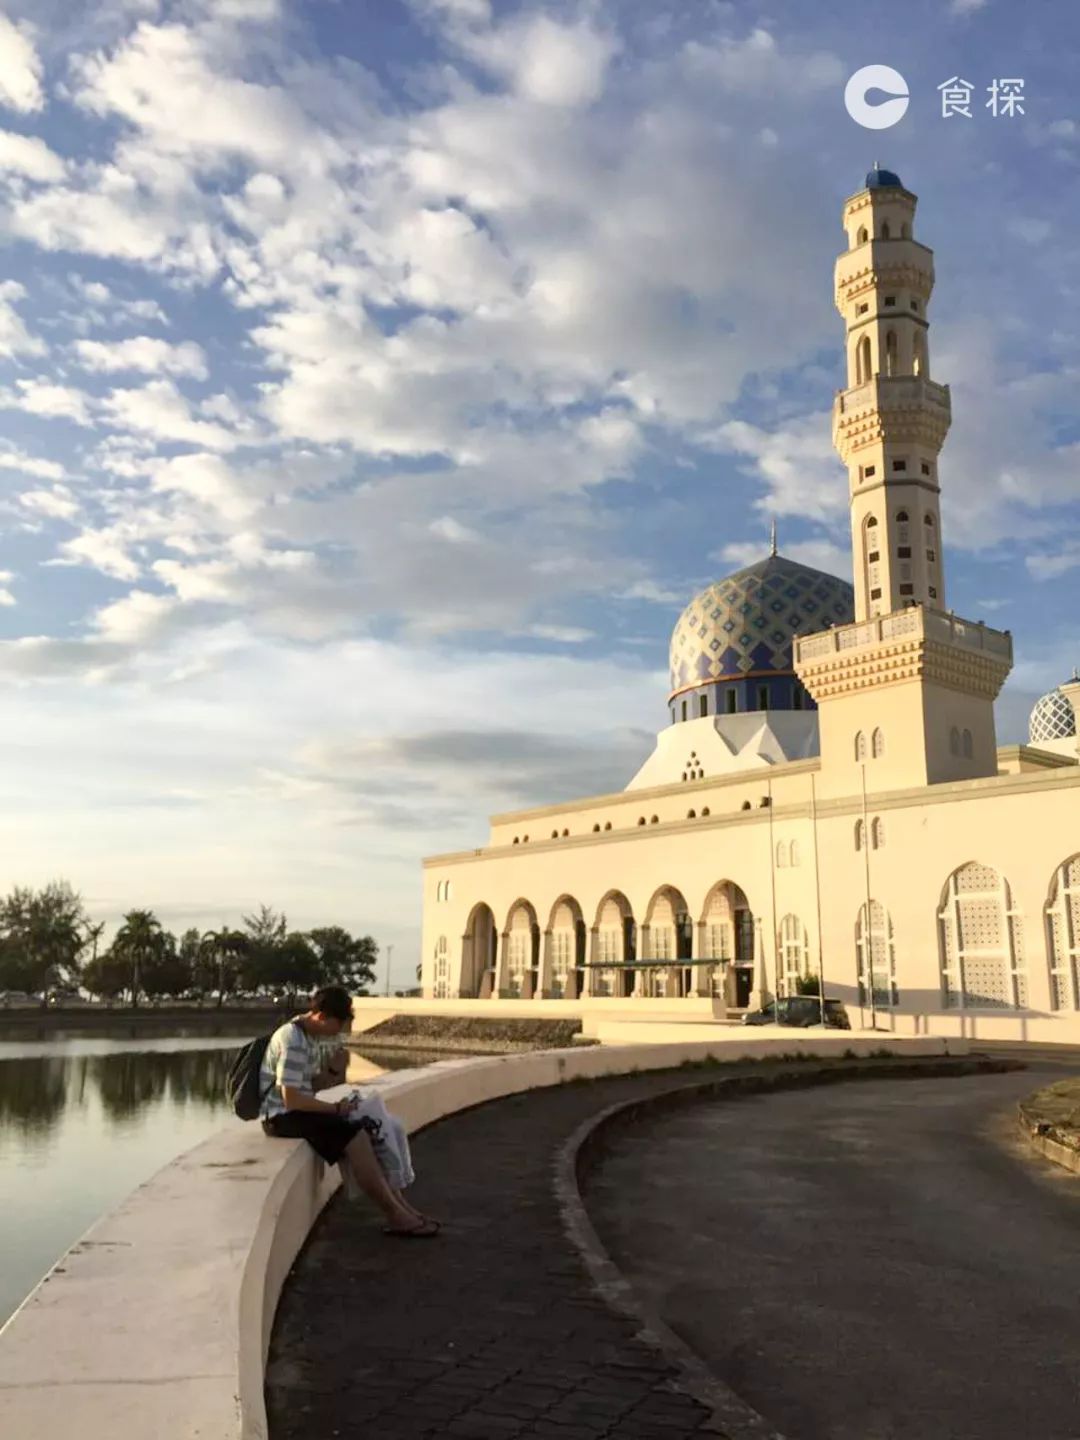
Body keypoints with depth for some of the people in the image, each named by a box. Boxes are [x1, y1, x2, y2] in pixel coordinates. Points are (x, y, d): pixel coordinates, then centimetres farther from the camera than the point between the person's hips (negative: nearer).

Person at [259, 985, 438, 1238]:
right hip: (282, 1116, -10)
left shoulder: (309, 1037, 10)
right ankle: (396, 1216, -14)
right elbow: (291, 1099, -25)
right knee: (354, 1136, -21)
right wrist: (335, 1108, -16)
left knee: (363, 1131, -2)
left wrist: (333, 1072, -4)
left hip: (297, 1110, 10)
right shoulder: (293, 1041, -21)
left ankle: (401, 1207, -3)